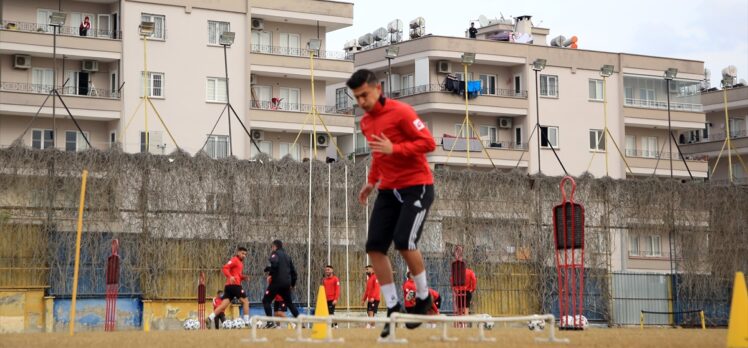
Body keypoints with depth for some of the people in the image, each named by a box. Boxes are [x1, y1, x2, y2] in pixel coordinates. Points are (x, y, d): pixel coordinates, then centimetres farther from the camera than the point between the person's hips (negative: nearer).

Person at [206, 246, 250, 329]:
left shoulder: (240, 263, 25)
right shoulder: (235, 260, -3)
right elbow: (224, 268, -15)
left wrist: (243, 277, 13)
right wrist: (230, 277, -28)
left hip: (229, 286, 9)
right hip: (234, 285, -9)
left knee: (224, 305, -2)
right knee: (245, 302, -1)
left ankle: (210, 318, -14)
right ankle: (247, 322, -3)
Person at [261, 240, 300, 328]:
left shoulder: (275, 254, 0)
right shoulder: (287, 256, 21)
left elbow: (274, 264, -23)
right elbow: (293, 271, 22)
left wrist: (268, 269, -5)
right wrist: (292, 283, 29)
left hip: (277, 282, -7)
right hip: (286, 283, 7)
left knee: (266, 301, -1)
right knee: (289, 303, 19)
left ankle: (270, 322, -15)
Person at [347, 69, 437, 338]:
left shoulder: (401, 112, -13)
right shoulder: (365, 122, 11)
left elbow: (428, 143, -18)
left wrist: (394, 148, -26)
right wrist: (372, 181, 15)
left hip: (416, 187, -7)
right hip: (388, 191, 7)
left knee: (404, 241, -21)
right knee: (375, 247, -4)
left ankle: (423, 298, 3)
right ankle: (393, 307, 5)